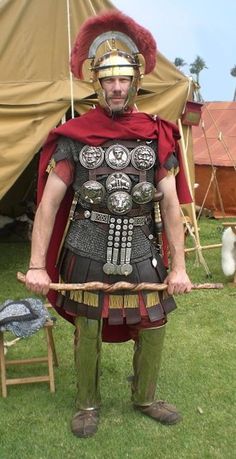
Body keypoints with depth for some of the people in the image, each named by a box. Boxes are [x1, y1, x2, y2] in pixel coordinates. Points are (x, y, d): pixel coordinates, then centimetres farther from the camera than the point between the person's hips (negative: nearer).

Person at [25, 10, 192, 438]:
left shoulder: (156, 135, -1)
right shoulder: (74, 135, -5)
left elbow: (171, 204, -2)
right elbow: (49, 202, -6)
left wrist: (178, 266, -4)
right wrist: (36, 265, -10)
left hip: (141, 253, 2)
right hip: (88, 254, -1)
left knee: (153, 329, 11)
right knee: (87, 334, 11)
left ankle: (144, 397, 38)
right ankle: (87, 404, 36)